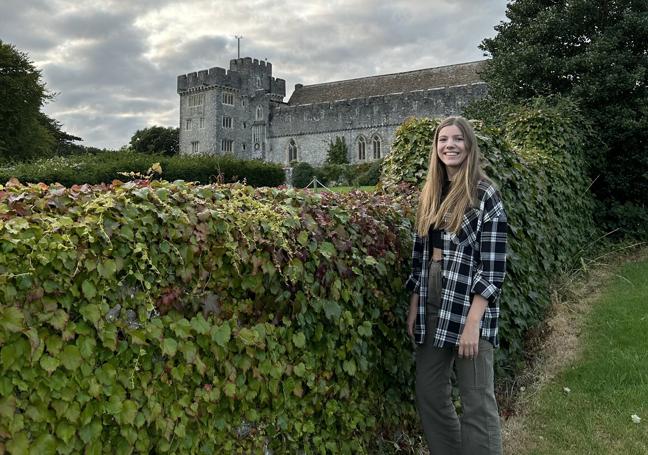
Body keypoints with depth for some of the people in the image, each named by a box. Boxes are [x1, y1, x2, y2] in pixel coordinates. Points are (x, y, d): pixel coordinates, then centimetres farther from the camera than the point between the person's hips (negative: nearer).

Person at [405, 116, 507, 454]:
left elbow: (493, 268, -13)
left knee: (476, 402, 2)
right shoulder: (430, 195, 10)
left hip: (468, 308, -6)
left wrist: (473, 323, -18)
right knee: (428, 393, 15)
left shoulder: (485, 195, -9)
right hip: (431, 305, 7)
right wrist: (414, 307, 8)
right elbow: (420, 256, 11)